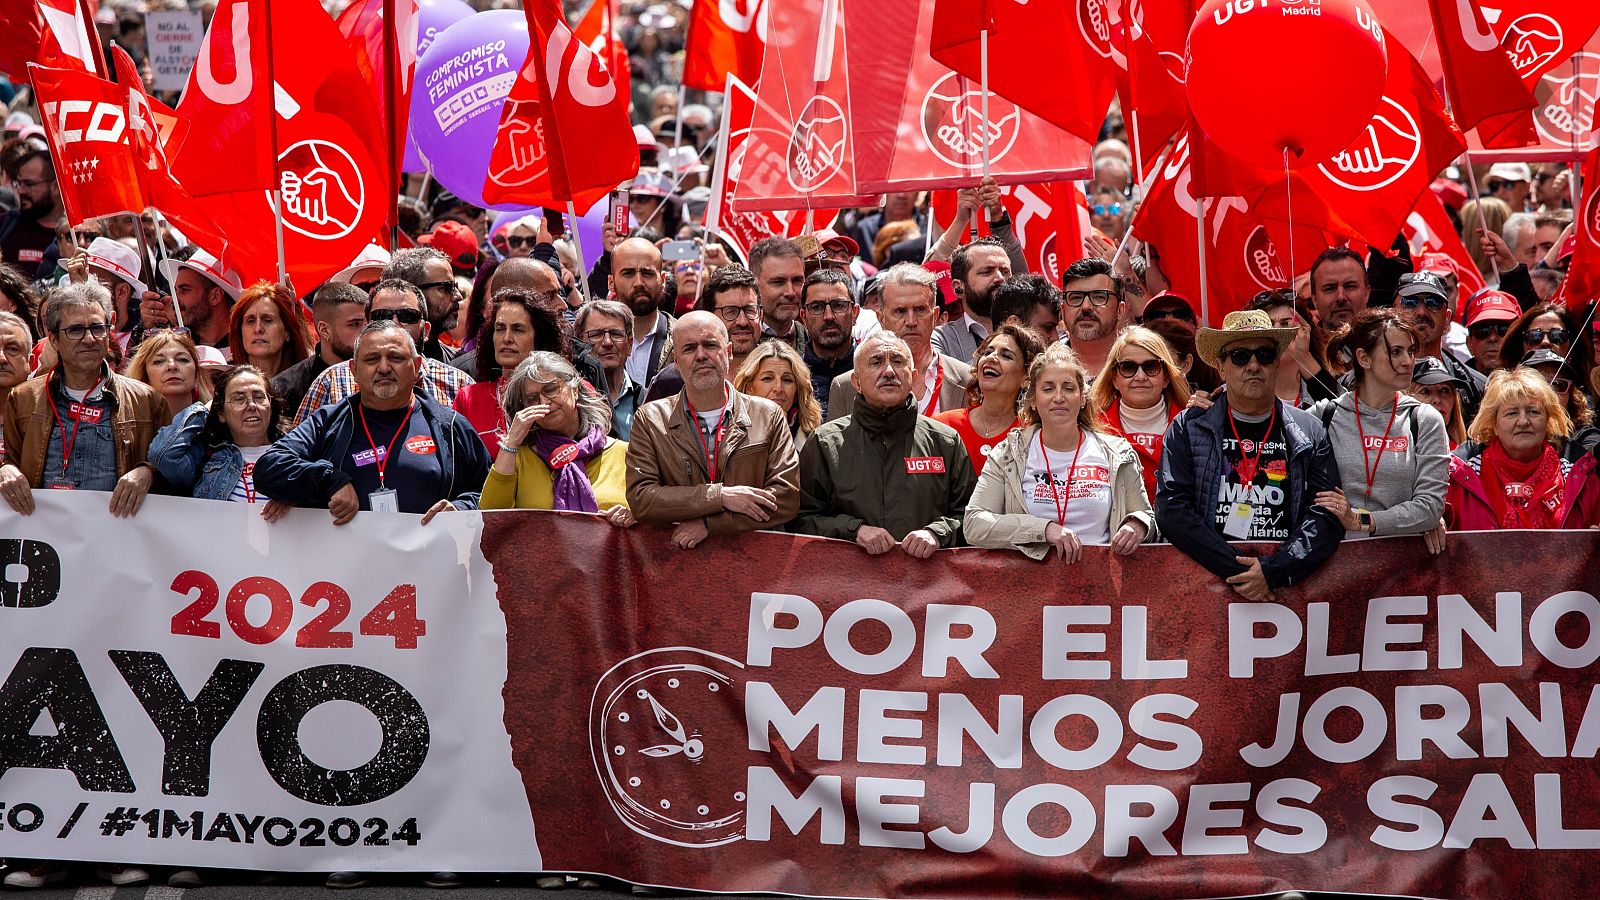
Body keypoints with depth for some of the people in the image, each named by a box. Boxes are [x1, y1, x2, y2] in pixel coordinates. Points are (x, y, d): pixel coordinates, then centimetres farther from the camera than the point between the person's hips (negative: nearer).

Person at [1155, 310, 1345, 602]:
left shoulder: (1309, 432, 13)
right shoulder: (1187, 428, 10)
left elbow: (1327, 516, 4)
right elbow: (1170, 508, -1)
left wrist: (1273, 571, -11)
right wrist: (1236, 571, -10)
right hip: (1207, 583, -1)